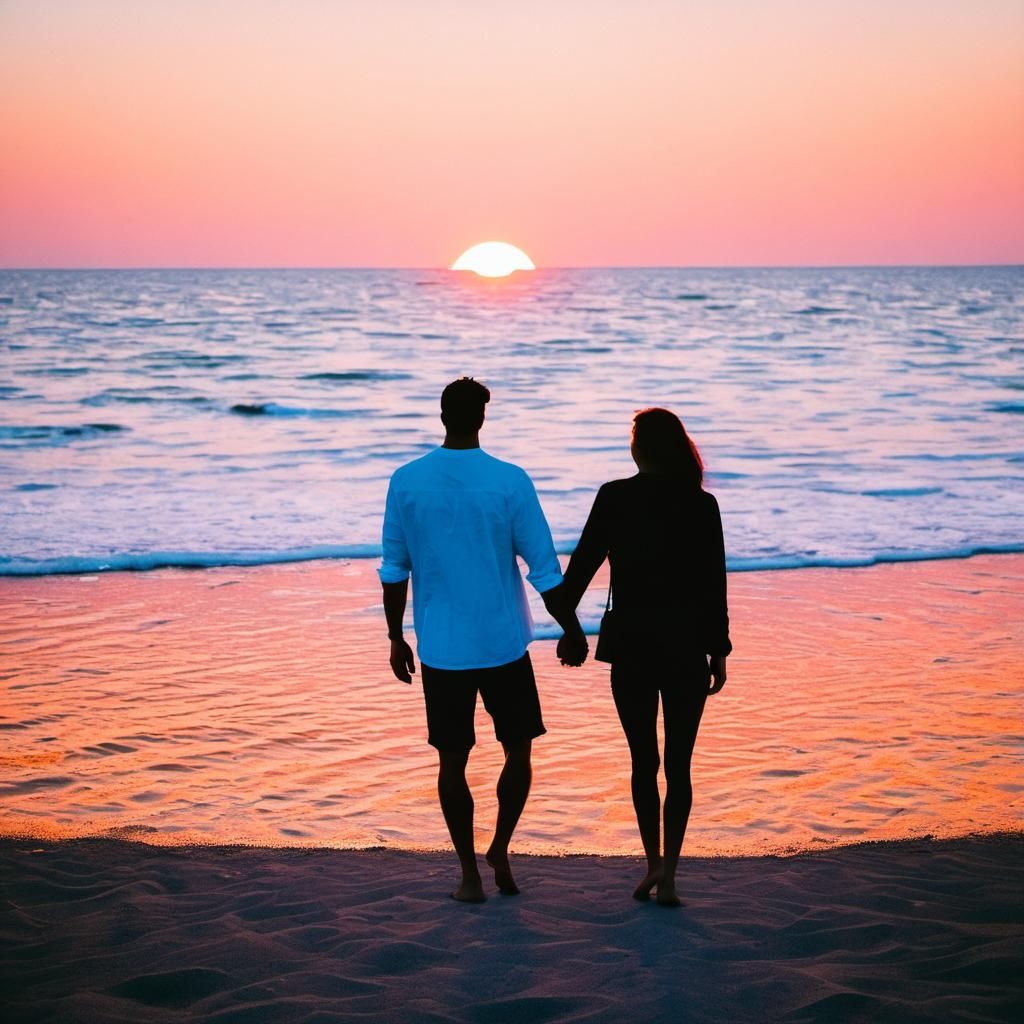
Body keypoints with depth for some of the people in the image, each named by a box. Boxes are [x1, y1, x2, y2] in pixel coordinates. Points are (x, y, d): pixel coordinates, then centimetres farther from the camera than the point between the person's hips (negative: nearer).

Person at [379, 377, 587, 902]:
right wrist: (571, 631, 6)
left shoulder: (406, 482, -3)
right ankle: (500, 849, 6)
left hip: (440, 649, 2)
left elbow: (394, 570, 3)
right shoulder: (510, 481, -9)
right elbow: (545, 570, -6)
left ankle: (470, 873, 14)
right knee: (517, 750, 16)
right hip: (503, 644, -2)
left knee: (452, 759, 10)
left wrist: (396, 638, 14)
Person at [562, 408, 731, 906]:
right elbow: (714, 585, -1)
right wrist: (719, 652, 7)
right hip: (688, 649, 1)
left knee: (643, 761, 12)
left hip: (632, 646, -1)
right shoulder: (702, 505, -2)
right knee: (678, 764, 6)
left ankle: (654, 863, 13)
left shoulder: (614, 498, -4)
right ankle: (667, 872, 0)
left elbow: (582, 562, -1)